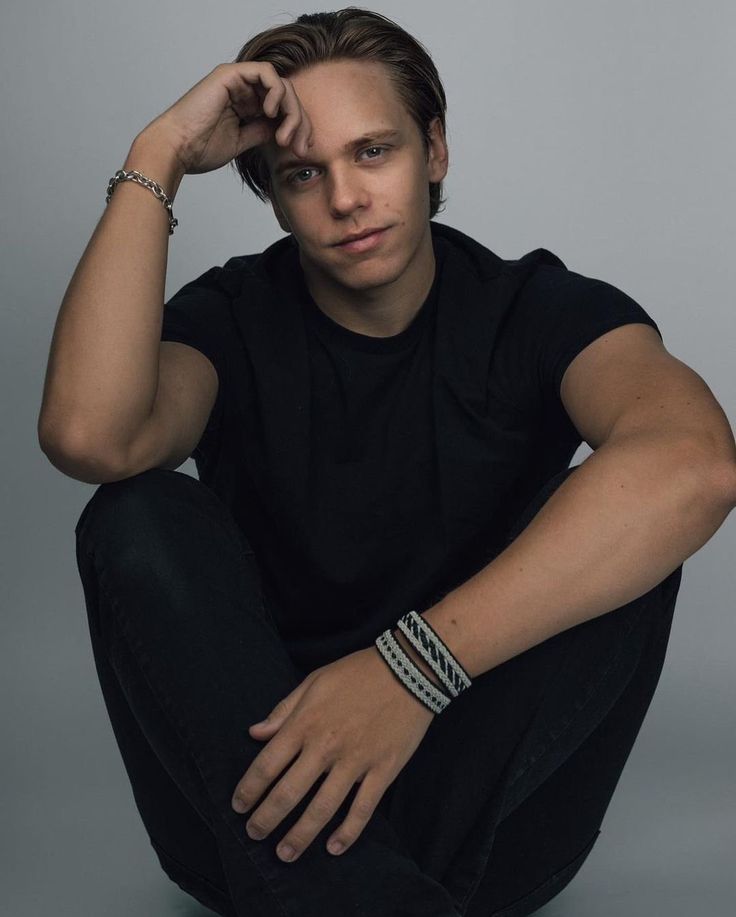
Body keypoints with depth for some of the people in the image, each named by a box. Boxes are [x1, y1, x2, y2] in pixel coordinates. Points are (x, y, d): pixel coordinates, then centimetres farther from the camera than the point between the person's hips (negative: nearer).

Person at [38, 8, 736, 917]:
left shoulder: (542, 312, -3)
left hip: (478, 789, -1)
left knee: (618, 521, -23)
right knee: (139, 519, -21)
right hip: (253, 758, 1)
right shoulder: (231, 320, 1)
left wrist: (416, 665, -36)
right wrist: (156, 159, -18)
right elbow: (88, 435, -24)